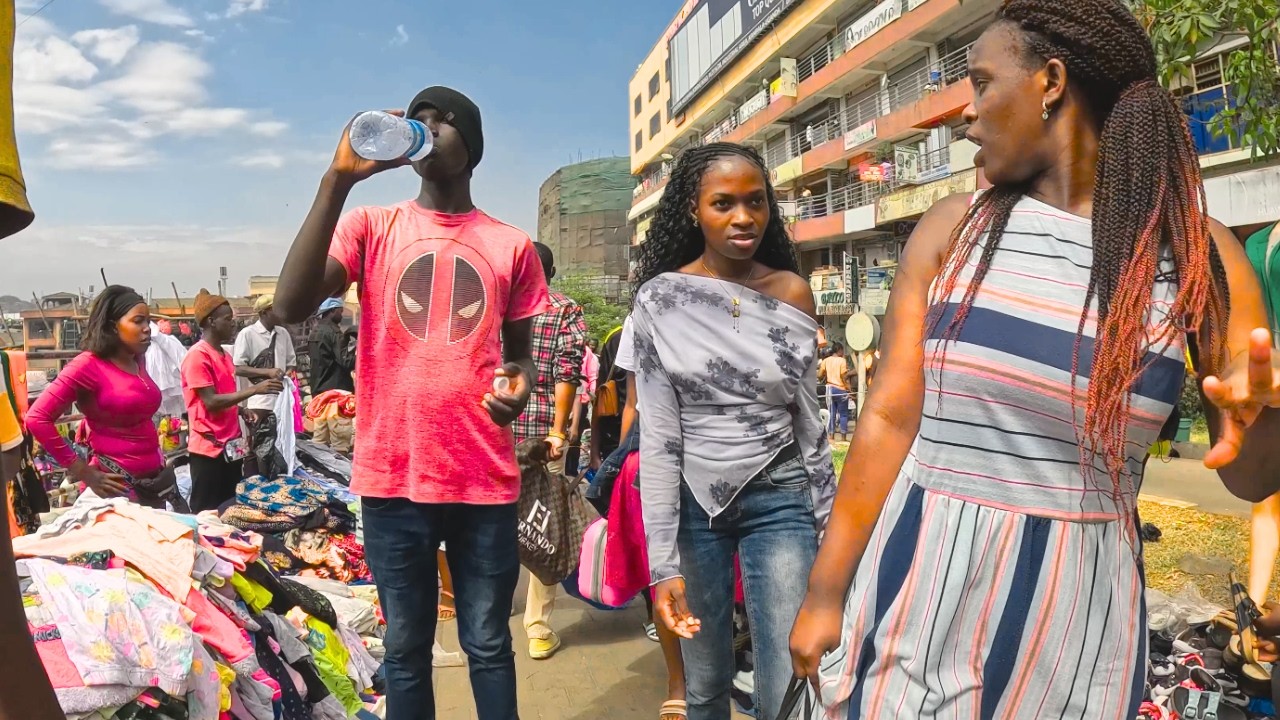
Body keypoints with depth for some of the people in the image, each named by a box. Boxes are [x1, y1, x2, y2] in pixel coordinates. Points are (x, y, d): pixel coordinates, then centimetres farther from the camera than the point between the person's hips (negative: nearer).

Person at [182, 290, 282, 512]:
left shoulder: (225, 355, 14)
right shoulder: (197, 355, -13)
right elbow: (211, 402, -18)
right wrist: (254, 390, -22)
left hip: (231, 447, 8)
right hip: (208, 448, -8)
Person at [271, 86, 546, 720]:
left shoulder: (512, 246, 6)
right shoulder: (371, 227, 3)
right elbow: (290, 307, -13)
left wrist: (520, 383, -11)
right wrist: (338, 179, -18)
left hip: (485, 479, 1)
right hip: (393, 477, 0)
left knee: (488, 645, 14)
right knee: (406, 648, 15)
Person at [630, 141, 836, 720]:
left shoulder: (792, 293, -1)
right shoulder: (661, 298, -7)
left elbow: (809, 419, 6)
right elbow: (658, 434, -9)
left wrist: (830, 524, 6)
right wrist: (663, 559, -13)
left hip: (779, 500, 1)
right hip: (693, 502, 0)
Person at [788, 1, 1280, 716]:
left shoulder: (1200, 254, -3)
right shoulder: (954, 228, -2)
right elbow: (891, 416, -4)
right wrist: (825, 594, -4)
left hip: (1076, 610, 0)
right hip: (914, 588, 0)